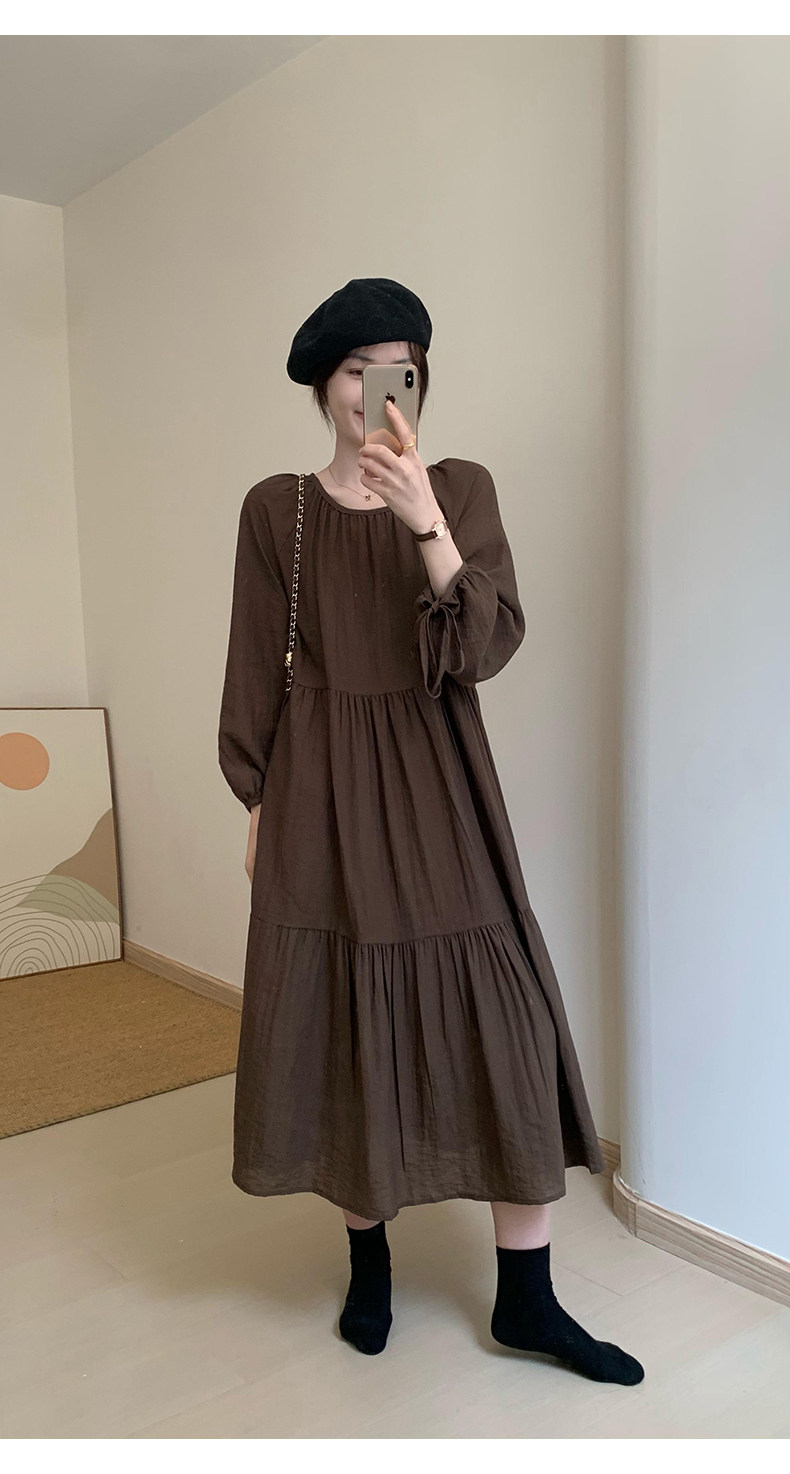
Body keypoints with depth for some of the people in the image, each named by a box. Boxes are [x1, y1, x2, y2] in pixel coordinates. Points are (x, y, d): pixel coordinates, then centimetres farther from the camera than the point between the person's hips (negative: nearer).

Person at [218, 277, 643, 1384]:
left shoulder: (462, 488, 4)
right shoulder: (274, 510, 4)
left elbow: (487, 649, -9)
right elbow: (257, 673, 5)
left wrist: (425, 520, -21)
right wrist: (257, 804, 3)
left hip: (438, 787, 1)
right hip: (321, 792, 0)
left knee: (504, 1022, -1)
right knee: (344, 1025, 6)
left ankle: (525, 1299, 15)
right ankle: (369, 1260, 28)